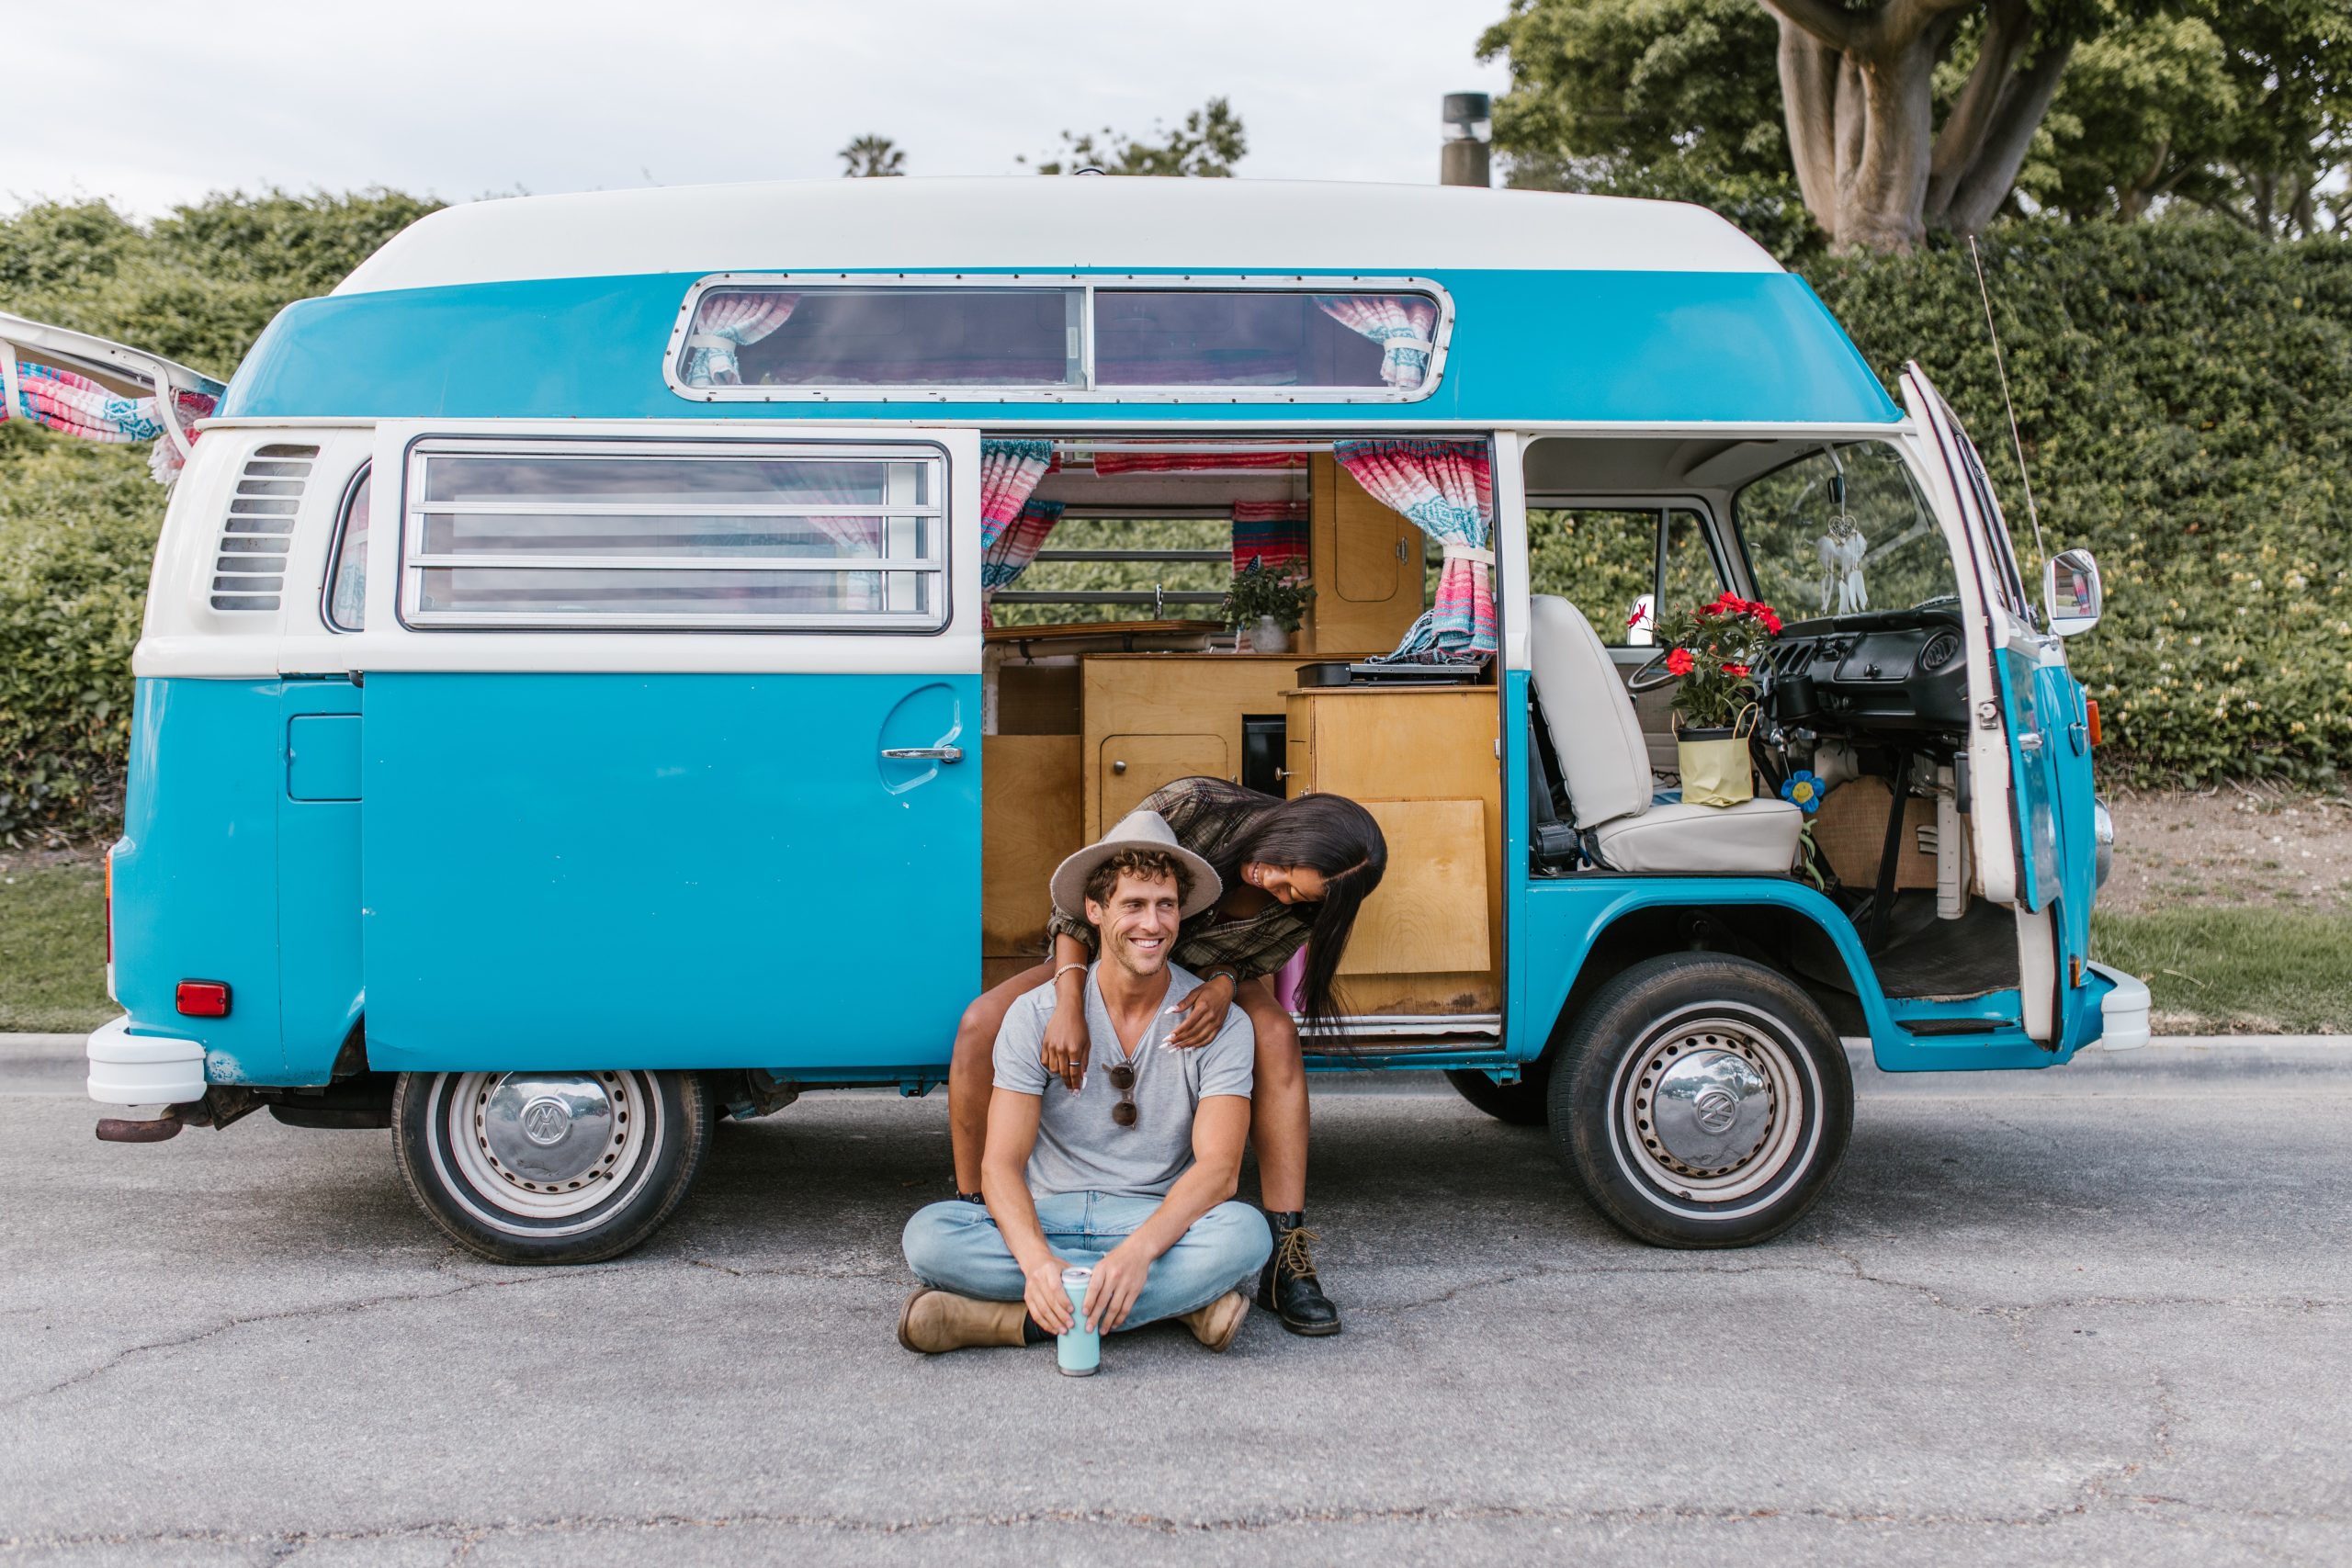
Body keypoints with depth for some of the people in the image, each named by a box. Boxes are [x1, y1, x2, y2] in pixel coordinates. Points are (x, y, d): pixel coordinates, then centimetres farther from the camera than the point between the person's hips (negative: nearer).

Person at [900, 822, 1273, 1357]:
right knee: (928, 1235, -28)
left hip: (1159, 1221, 0)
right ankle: (1179, 1299, -24)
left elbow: (1219, 1168, -14)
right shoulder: (1034, 1015, -3)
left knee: (1244, 1232, -33)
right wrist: (1036, 1259, -32)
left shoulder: (1220, 1024, -3)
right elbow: (1001, 1164, -10)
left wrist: (1139, 1249, -34)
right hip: (1046, 1219, 1)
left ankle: (1008, 1320, -28)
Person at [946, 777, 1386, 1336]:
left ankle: (1287, 1260, -31)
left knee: (1276, 1035, -32)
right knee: (980, 1025, -25)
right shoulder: (1193, 807, -36)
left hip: (1200, 982, 1)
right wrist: (1069, 1005, -40)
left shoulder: (1298, 910, -27)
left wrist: (1223, 984, -39)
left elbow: (1247, 966, -12)